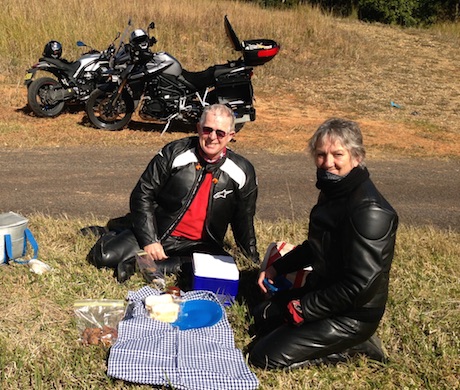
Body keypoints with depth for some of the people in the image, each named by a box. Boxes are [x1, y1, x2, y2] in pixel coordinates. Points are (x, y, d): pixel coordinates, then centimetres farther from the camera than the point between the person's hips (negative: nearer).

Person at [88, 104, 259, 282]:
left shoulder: (243, 172, -4)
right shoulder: (174, 153, -9)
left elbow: (244, 222, 8)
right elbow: (142, 195, -6)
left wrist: (256, 262, 7)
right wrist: (149, 240, -13)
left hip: (199, 245, 2)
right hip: (159, 233, -1)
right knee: (104, 257, -18)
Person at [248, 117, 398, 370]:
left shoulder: (369, 210, -28)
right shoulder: (333, 191, 2)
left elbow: (360, 284, -28)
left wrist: (305, 308, -18)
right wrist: (277, 268, 10)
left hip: (353, 313, -10)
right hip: (323, 288, 10)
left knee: (264, 357, -9)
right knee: (261, 318, 23)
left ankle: (352, 347, 2)